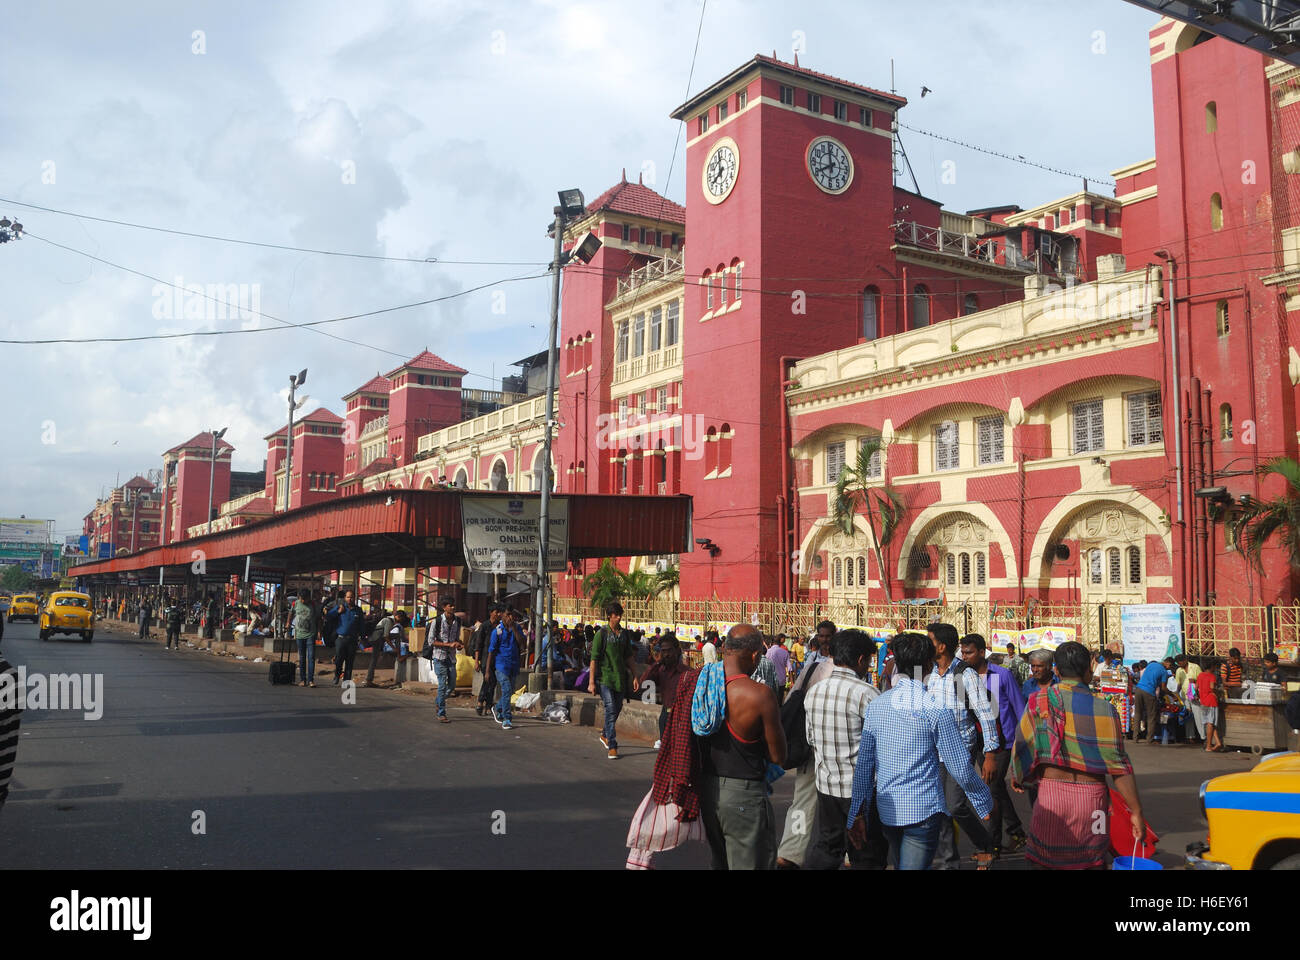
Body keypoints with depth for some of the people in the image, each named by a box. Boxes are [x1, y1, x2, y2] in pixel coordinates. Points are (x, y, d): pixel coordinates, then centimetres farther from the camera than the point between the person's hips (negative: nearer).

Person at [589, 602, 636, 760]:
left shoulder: (625, 634, 9)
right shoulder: (602, 634, -6)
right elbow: (594, 658, -6)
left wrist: (635, 676, 12)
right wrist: (591, 682, -10)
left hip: (620, 678, 5)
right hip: (605, 677, -5)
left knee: (617, 708, 13)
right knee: (610, 709, -11)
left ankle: (605, 735, 35)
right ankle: (612, 746, -8)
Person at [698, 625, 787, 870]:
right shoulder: (760, 694, -20)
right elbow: (778, 757, -11)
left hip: (707, 788, 6)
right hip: (743, 793, -6)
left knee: (720, 862, 23)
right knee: (749, 863, 7)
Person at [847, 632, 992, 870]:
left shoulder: (876, 704, 2)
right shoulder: (935, 709, -13)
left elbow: (863, 764, 3)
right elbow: (961, 768, -10)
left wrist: (858, 814, 7)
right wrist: (985, 803, 7)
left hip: (887, 812, 6)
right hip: (923, 812, -6)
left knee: (900, 864, 23)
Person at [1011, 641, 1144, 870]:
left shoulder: (1038, 702, -2)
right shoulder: (1103, 709, -5)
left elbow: (1022, 747, 3)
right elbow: (1119, 766, -6)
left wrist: (1016, 780, 22)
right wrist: (1136, 812, 1)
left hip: (1050, 792, 0)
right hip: (1090, 797, 0)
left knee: (1047, 860, 11)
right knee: (1091, 861, 14)